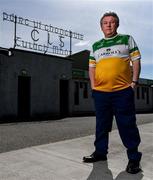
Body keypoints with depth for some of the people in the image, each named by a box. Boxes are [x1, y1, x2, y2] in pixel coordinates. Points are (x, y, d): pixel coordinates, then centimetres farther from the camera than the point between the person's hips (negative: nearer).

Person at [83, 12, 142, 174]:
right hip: (100, 92, 4)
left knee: (127, 125, -1)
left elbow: (136, 61, 5)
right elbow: (92, 67, 17)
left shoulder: (127, 39, 10)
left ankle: (134, 157, 13)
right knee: (101, 124, 12)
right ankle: (100, 152, 27)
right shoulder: (96, 46, 18)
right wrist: (93, 86, 6)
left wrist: (134, 81, -5)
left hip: (123, 91, -3)